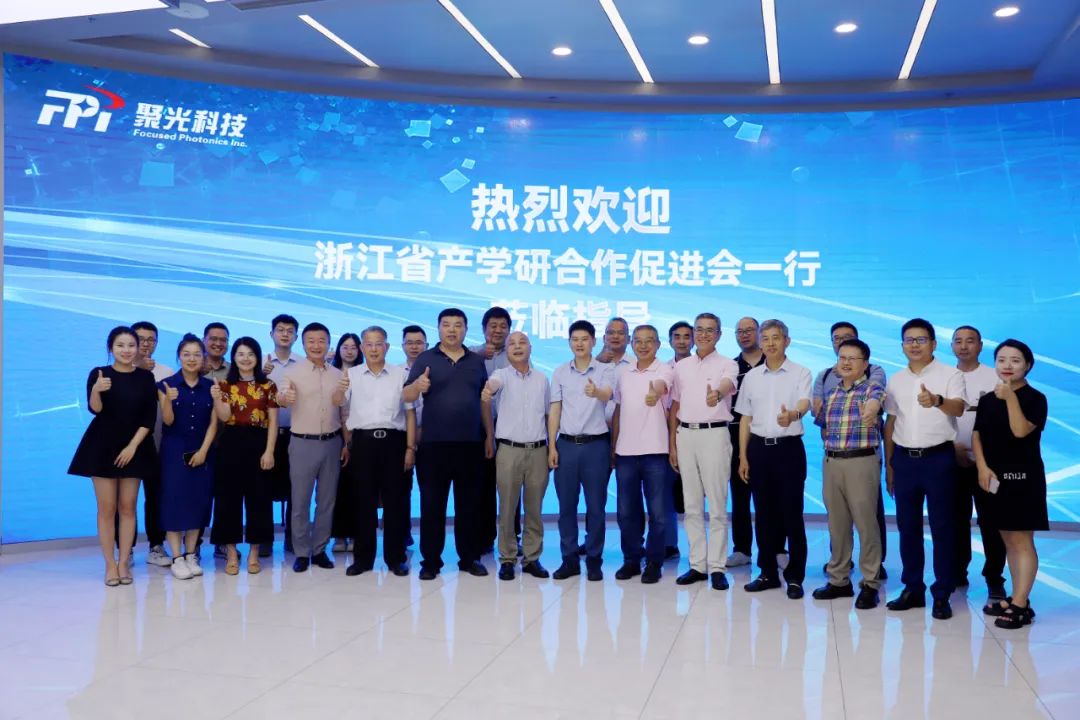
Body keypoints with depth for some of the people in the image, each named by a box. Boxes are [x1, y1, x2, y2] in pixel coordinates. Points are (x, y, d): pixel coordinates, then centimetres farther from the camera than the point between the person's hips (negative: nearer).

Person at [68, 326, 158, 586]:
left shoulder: (145, 377, 1)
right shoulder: (98, 374, -3)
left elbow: (149, 417, -1)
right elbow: (95, 409, -18)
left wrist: (132, 446, -10)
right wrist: (97, 391, -38)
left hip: (134, 447, 1)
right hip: (103, 446, -1)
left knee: (127, 507, 5)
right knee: (107, 508, 1)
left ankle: (124, 563, 12)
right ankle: (110, 565, 9)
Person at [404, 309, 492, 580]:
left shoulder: (477, 361, 10)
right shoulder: (425, 359, 2)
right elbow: (407, 397, -7)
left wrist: (490, 436, 8)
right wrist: (417, 386, -29)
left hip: (471, 443, 2)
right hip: (433, 444, -2)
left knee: (469, 504, 8)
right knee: (432, 504, 3)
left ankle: (469, 557, 19)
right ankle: (430, 560, 12)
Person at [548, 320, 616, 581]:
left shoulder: (605, 370, -1)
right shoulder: (560, 372, 7)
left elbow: (607, 395, -21)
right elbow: (554, 410, 7)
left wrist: (596, 392, -45)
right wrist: (552, 446, 0)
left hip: (596, 444, -2)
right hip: (566, 444, 2)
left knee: (596, 505, 3)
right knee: (566, 505, 6)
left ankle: (594, 560, 13)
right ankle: (569, 559, 16)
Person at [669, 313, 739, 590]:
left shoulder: (727, 364, -1)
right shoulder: (680, 366, 12)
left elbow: (727, 385, -25)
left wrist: (717, 395, -48)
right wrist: (671, 444, 10)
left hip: (714, 434, -4)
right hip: (685, 434, 4)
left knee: (717, 505, -1)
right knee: (691, 505, 9)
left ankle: (717, 567, 6)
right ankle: (697, 564, 16)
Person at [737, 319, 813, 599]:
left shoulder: (801, 373, -2)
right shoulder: (751, 377, 10)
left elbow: (805, 402, -21)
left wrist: (792, 414, -45)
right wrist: (743, 456, 7)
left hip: (789, 448, -4)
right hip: (759, 449, 4)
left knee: (792, 514, 0)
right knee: (764, 514, 10)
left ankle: (795, 576, 10)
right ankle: (768, 573, 21)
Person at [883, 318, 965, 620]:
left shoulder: (950, 375, -3)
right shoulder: (895, 380, 11)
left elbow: (958, 408, -21)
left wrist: (937, 401, -44)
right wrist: (888, 464, 11)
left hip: (938, 458, -4)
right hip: (904, 459, 4)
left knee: (941, 527, 2)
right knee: (907, 526, 9)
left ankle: (942, 594, 10)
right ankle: (912, 588, 20)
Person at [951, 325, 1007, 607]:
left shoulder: (994, 377, 0)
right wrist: (951, 446, -5)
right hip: (953, 461, 3)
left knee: (990, 522, -2)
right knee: (957, 520, 10)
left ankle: (994, 581, 6)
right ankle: (957, 572, 21)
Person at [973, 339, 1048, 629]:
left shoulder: (1035, 398, -6)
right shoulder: (987, 399, 10)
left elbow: (1020, 431, -19)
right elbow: (977, 435, 7)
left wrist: (1010, 397, -26)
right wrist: (983, 468, -7)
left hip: (1023, 476, -6)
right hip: (994, 477, 6)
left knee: (1022, 541, -5)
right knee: (1008, 540, 11)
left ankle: (1020, 605, -4)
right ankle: (1017, 598, 20)